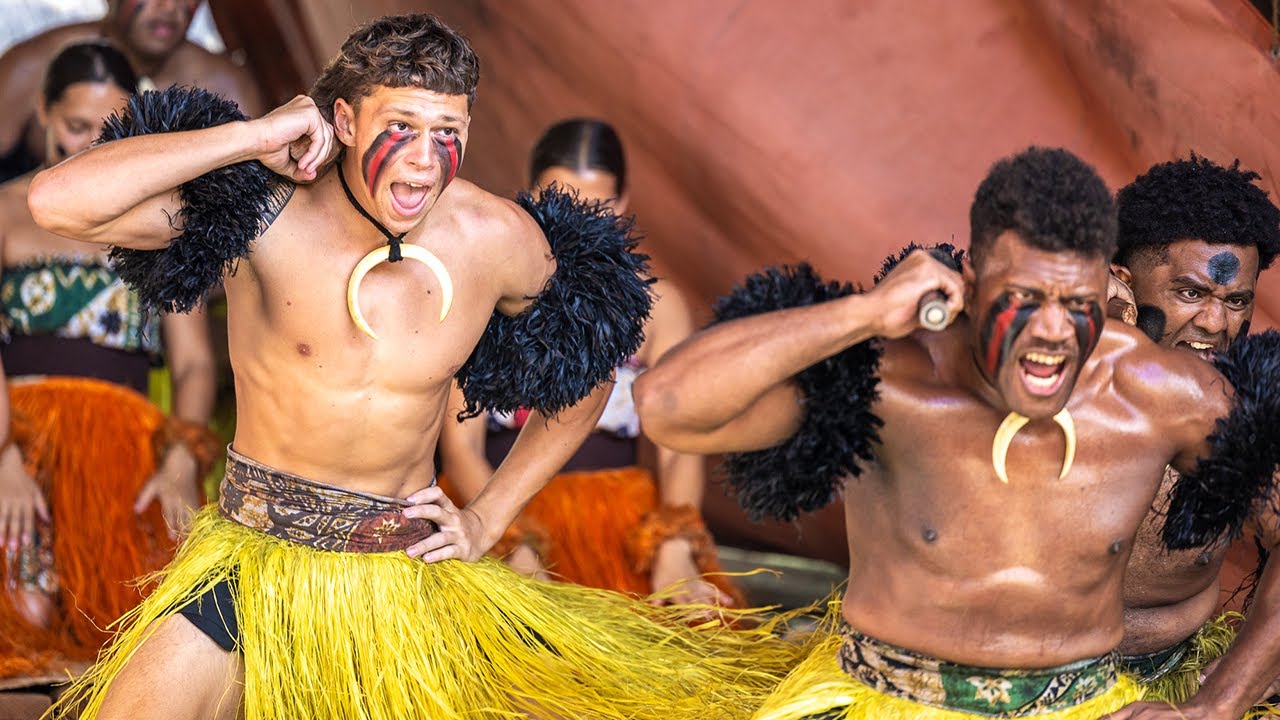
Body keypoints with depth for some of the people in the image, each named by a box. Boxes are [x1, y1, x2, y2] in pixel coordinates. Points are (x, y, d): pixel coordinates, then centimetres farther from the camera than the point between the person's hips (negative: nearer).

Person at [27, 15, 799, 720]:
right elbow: (58, 200, -28)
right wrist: (254, 136, -26)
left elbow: (588, 374, 13)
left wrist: (488, 517, 6)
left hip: (407, 573, 2)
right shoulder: (266, 212, -16)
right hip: (253, 563, -2)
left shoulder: (499, 240, -7)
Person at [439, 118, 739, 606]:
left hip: (625, 523, 2)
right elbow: (460, 446, -4)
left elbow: (679, 449, 1)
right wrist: (518, 551, -19)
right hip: (498, 518, -2)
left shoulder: (657, 304, 8)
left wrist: (673, 553, -18)